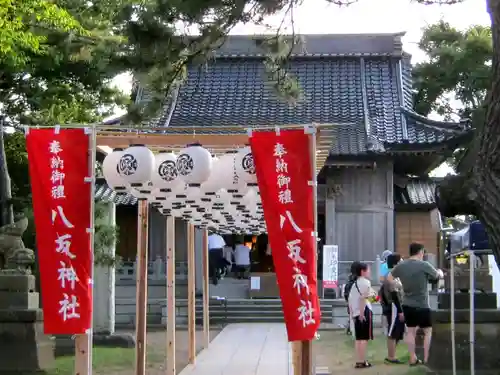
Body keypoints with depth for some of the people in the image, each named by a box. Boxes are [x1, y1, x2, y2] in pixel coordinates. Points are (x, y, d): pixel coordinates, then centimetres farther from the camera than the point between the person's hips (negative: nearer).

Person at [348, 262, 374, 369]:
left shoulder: (355, 284, 19)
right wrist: (361, 314, -22)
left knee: (358, 338, 12)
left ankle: (358, 361, 15)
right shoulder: (365, 282, -8)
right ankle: (362, 362, -4)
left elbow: (350, 300, 16)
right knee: (364, 338, -4)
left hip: (356, 313, 8)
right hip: (364, 312, -8)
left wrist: (352, 314, 18)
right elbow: (362, 298, -19)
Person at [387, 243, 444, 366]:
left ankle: (413, 359, 13)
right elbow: (439, 276, 2)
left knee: (411, 331, 11)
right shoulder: (424, 265, -13)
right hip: (422, 305, -5)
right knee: (428, 331, 9)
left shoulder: (401, 266, 0)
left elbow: (389, 278, 13)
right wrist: (440, 271, 24)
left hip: (407, 304, 5)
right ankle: (426, 359, 6)